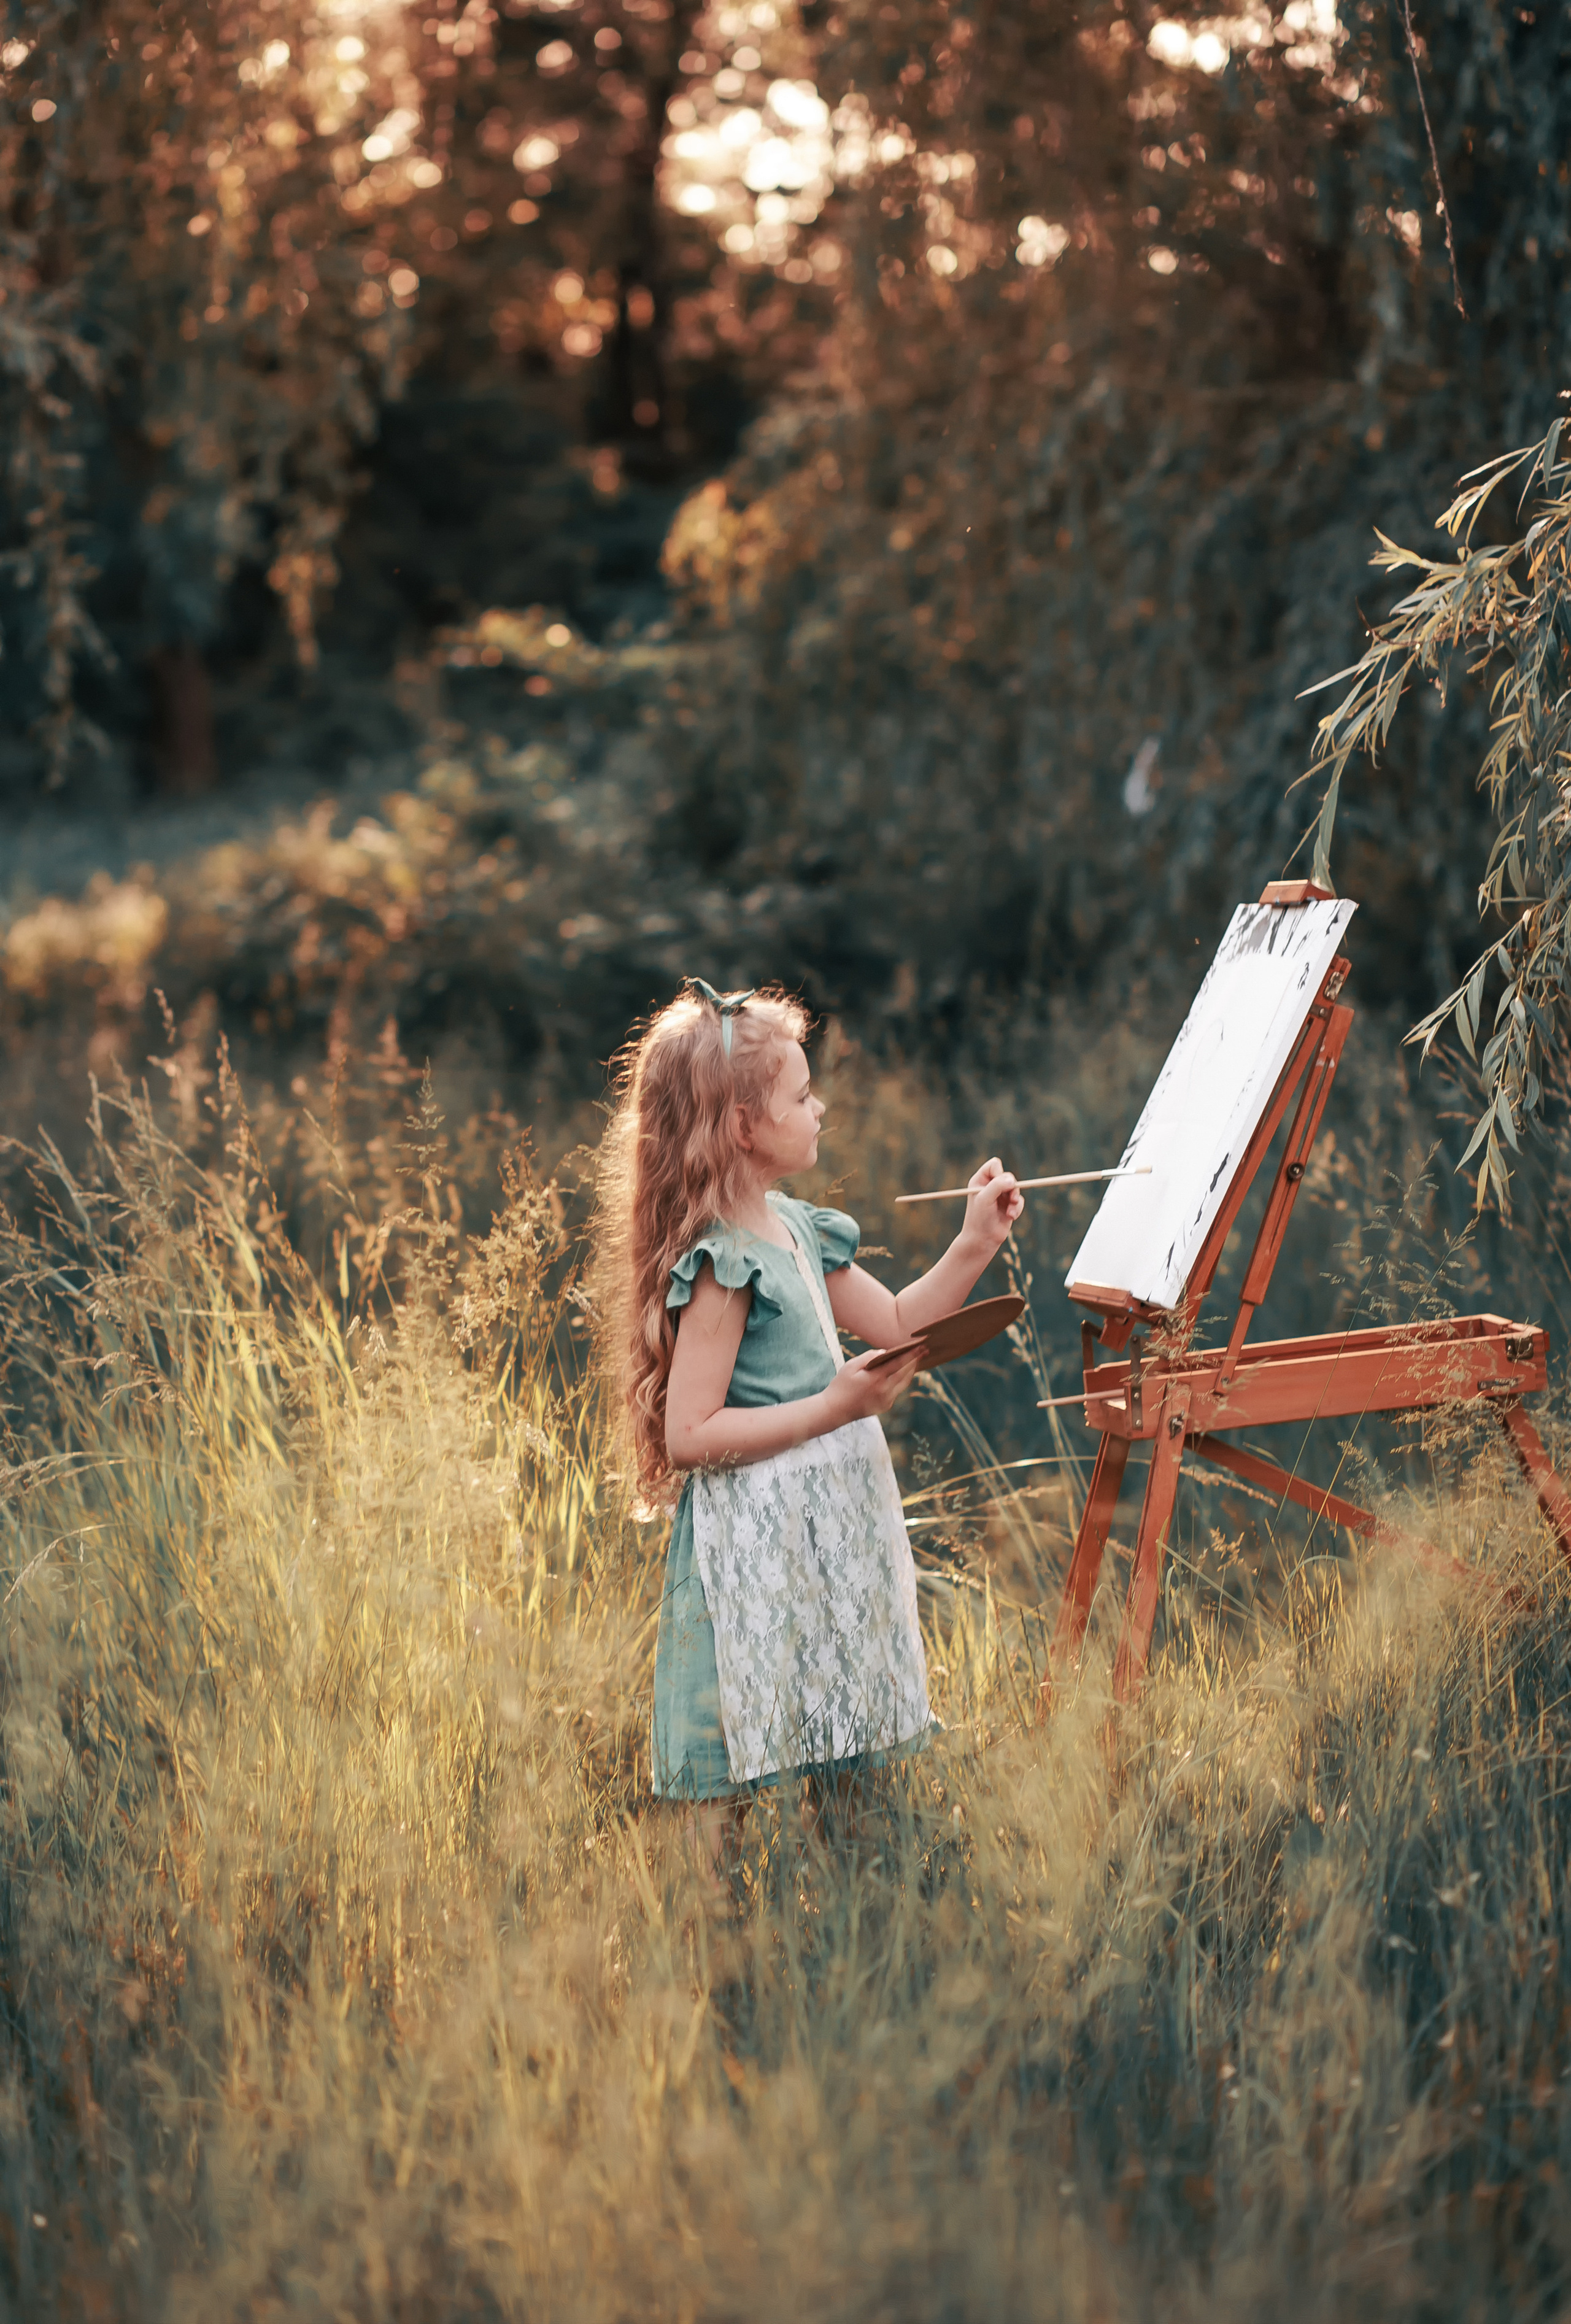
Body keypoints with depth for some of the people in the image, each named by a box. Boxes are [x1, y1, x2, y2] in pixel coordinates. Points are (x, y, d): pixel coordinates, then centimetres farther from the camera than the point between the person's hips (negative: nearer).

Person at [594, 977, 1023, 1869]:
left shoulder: (792, 1227, 9)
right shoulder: (720, 1263, -18)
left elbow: (896, 1323, 22)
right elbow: (689, 1435, -21)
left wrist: (976, 1245, 10)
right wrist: (834, 1408, -22)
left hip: (829, 1519, 9)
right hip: (756, 1543, -9)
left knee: (841, 1755, 14)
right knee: (740, 1776, -2)